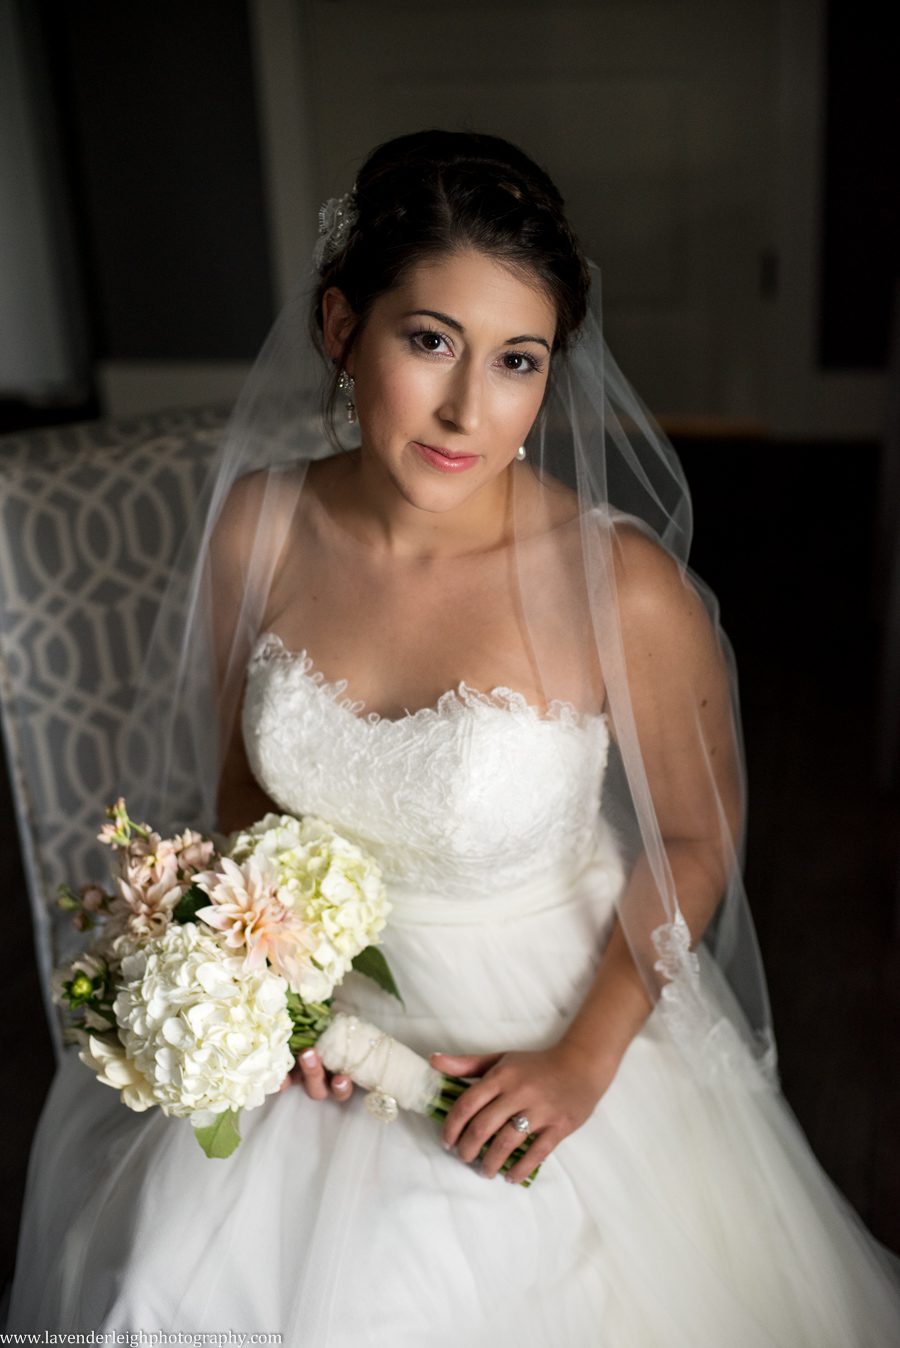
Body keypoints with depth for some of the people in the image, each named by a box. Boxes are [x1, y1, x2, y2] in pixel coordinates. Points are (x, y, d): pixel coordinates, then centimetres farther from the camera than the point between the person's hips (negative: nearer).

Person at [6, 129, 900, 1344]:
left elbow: (699, 836, -9)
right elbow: (244, 774, 2)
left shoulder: (623, 588, -25)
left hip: (542, 1012, -3)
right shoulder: (259, 523, -13)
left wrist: (587, 1060, -12)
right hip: (322, 992, 3)